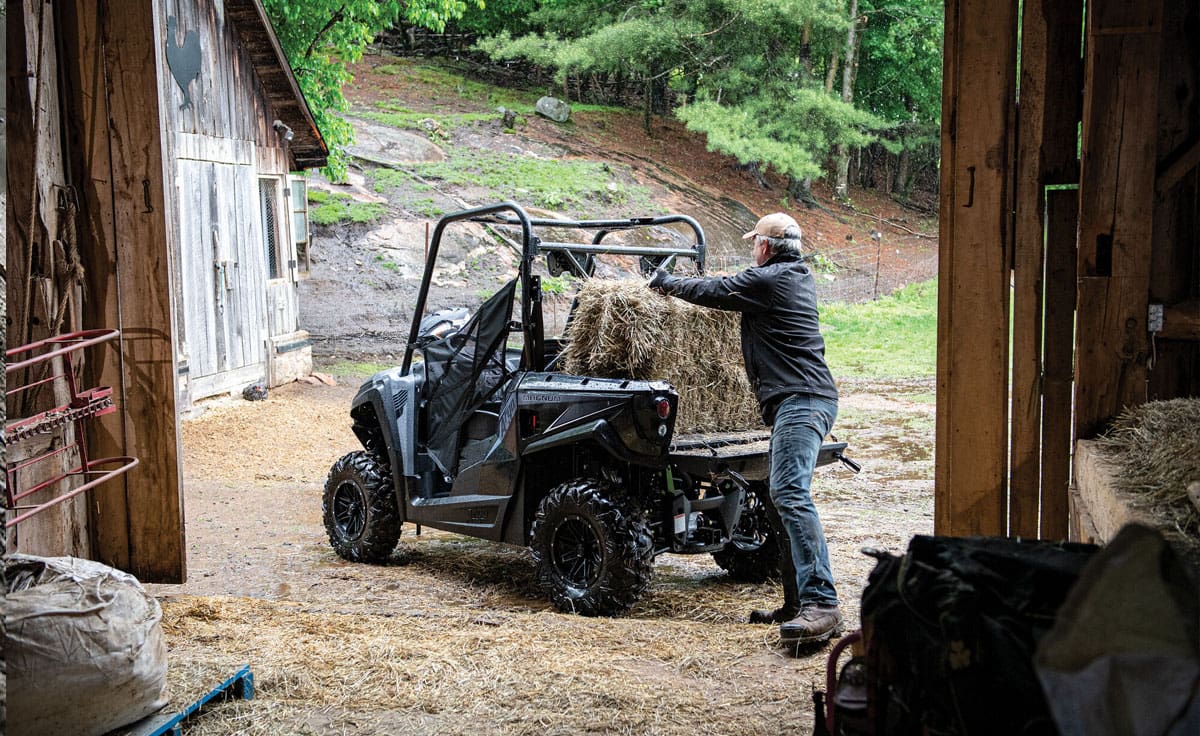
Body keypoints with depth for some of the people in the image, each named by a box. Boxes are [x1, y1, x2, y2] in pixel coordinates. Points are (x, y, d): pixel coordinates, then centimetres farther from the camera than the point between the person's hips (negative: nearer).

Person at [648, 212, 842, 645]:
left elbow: (711, 291, 4)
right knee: (780, 502, 10)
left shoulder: (766, 279, -6)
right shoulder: (799, 277, 23)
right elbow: (736, 290, 40)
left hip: (799, 401, -11)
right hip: (805, 401, 11)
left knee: (789, 494, -22)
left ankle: (821, 604, -31)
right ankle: (799, 604, 11)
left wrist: (667, 283, 23)